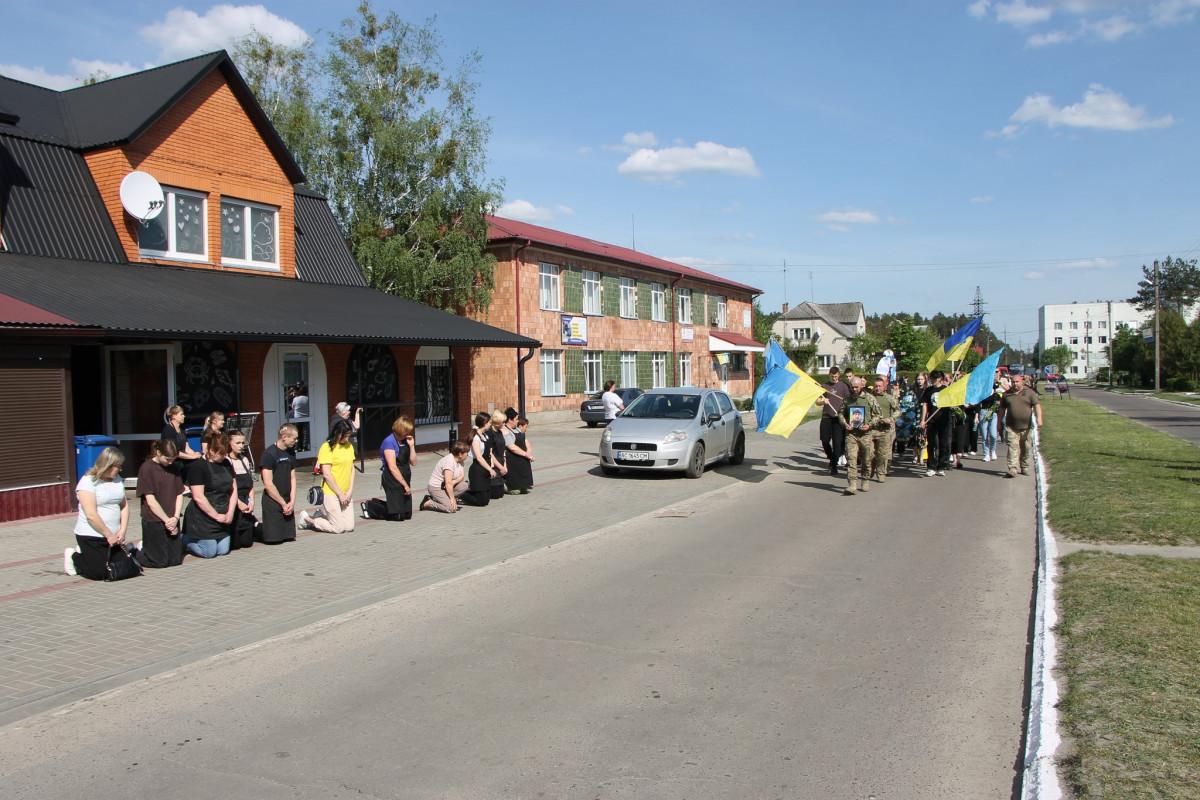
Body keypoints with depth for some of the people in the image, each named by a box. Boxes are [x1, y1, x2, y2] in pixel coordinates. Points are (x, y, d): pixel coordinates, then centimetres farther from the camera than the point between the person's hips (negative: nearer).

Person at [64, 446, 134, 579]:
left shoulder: (118, 480, 9)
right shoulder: (88, 482, -14)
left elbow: (124, 506, 10)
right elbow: (91, 515, -19)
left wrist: (122, 531, -3)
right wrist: (109, 535, -15)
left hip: (113, 535, 7)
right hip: (91, 536, -7)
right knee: (99, 573, -10)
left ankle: (85, 553, 22)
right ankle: (73, 557, 19)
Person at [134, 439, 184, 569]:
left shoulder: (173, 467, 8)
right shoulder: (147, 468, -10)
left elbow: (179, 494, 6)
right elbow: (150, 500, -14)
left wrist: (175, 518, -8)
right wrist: (167, 520, -13)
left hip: (173, 520, 6)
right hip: (153, 521, -6)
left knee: (176, 560, 8)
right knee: (160, 561, -2)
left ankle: (147, 547, 31)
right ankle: (135, 552, 24)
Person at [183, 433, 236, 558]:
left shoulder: (226, 464, 10)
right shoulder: (198, 467, -13)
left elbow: (234, 489, 9)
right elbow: (198, 497, -18)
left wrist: (230, 513, -4)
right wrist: (217, 516, -15)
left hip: (223, 518, 7)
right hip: (203, 518, -7)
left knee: (223, 551, 7)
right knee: (209, 553, -6)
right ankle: (185, 540, 20)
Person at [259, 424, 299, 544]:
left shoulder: (291, 453, 10)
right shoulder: (269, 454, -13)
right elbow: (268, 485, -15)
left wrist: (292, 501, -1)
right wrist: (283, 503, -9)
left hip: (287, 501, 7)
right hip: (273, 502, -7)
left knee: (290, 536, 5)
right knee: (274, 538, -7)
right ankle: (256, 528, 21)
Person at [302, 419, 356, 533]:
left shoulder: (349, 446, 11)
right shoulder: (327, 447, -10)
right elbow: (327, 474, -13)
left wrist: (350, 492, 1)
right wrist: (340, 494, -11)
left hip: (346, 494, 7)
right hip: (331, 493, -7)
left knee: (349, 527, 0)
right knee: (339, 528, -6)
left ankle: (322, 514, 21)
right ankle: (307, 518, 14)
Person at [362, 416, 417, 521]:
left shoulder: (405, 441, 9)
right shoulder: (389, 442, -14)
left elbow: (413, 462, 9)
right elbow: (392, 467, -19)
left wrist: (411, 446, -4)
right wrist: (405, 485, -16)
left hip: (404, 479, 8)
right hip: (392, 481, -8)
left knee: (408, 514, 12)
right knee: (398, 516, -6)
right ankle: (369, 506, 13)